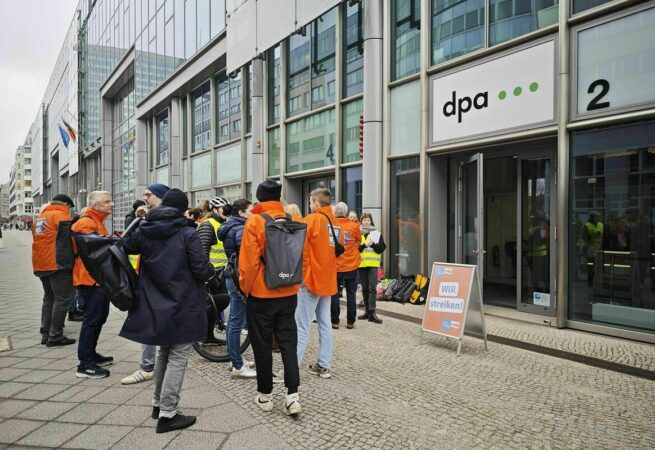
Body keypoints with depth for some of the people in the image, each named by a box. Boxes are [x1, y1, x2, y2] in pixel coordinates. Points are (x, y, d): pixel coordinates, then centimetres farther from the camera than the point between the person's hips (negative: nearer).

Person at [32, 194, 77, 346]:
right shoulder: (62, 216, -9)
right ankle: (55, 336, -6)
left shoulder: (40, 217, 18)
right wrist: (69, 265, -10)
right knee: (63, 299, -5)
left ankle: (45, 334, 21)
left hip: (41, 265, 9)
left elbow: (39, 240, 22)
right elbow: (67, 243, -15)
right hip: (58, 265, -9)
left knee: (49, 298, 17)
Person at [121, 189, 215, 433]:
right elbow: (201, 270, -16)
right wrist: (212, 270, 4)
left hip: (156, 306, 6)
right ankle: (167, 414, 7)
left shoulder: (144, 232, 1)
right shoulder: (188, 234, -14)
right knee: (177, 358, 4)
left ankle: (158, 404, 32)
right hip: (183, 306, -6)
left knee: (164, 353, 22)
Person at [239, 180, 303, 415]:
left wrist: (245, 287, 1)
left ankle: (265, 395, 21)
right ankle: (292, 394, 7)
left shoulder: (254, 222, -12)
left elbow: (249, 259, -14)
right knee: (288, 342, 11)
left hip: (261, 293, -3)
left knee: (262, 345, 10)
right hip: (288, 293, 4)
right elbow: (302, 257, 5)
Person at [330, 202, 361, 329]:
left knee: (334, 294, 9)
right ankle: (350, 322, 14)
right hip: (351, 266, 1)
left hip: (336, 266, -1)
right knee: (351, 294, 9)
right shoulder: (354, 226, -6)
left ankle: (335, 321, 13)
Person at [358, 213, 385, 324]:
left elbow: (382, 248, 1)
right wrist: (364, 245, -15)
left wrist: (372, 244, -13)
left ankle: (372, 313, -9)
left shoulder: (377, 233, 5)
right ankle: (367, 311, 18)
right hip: (361, 263, 2)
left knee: (372, 288, -8)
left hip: (373, 264, -2)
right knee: (365, 288, 9)